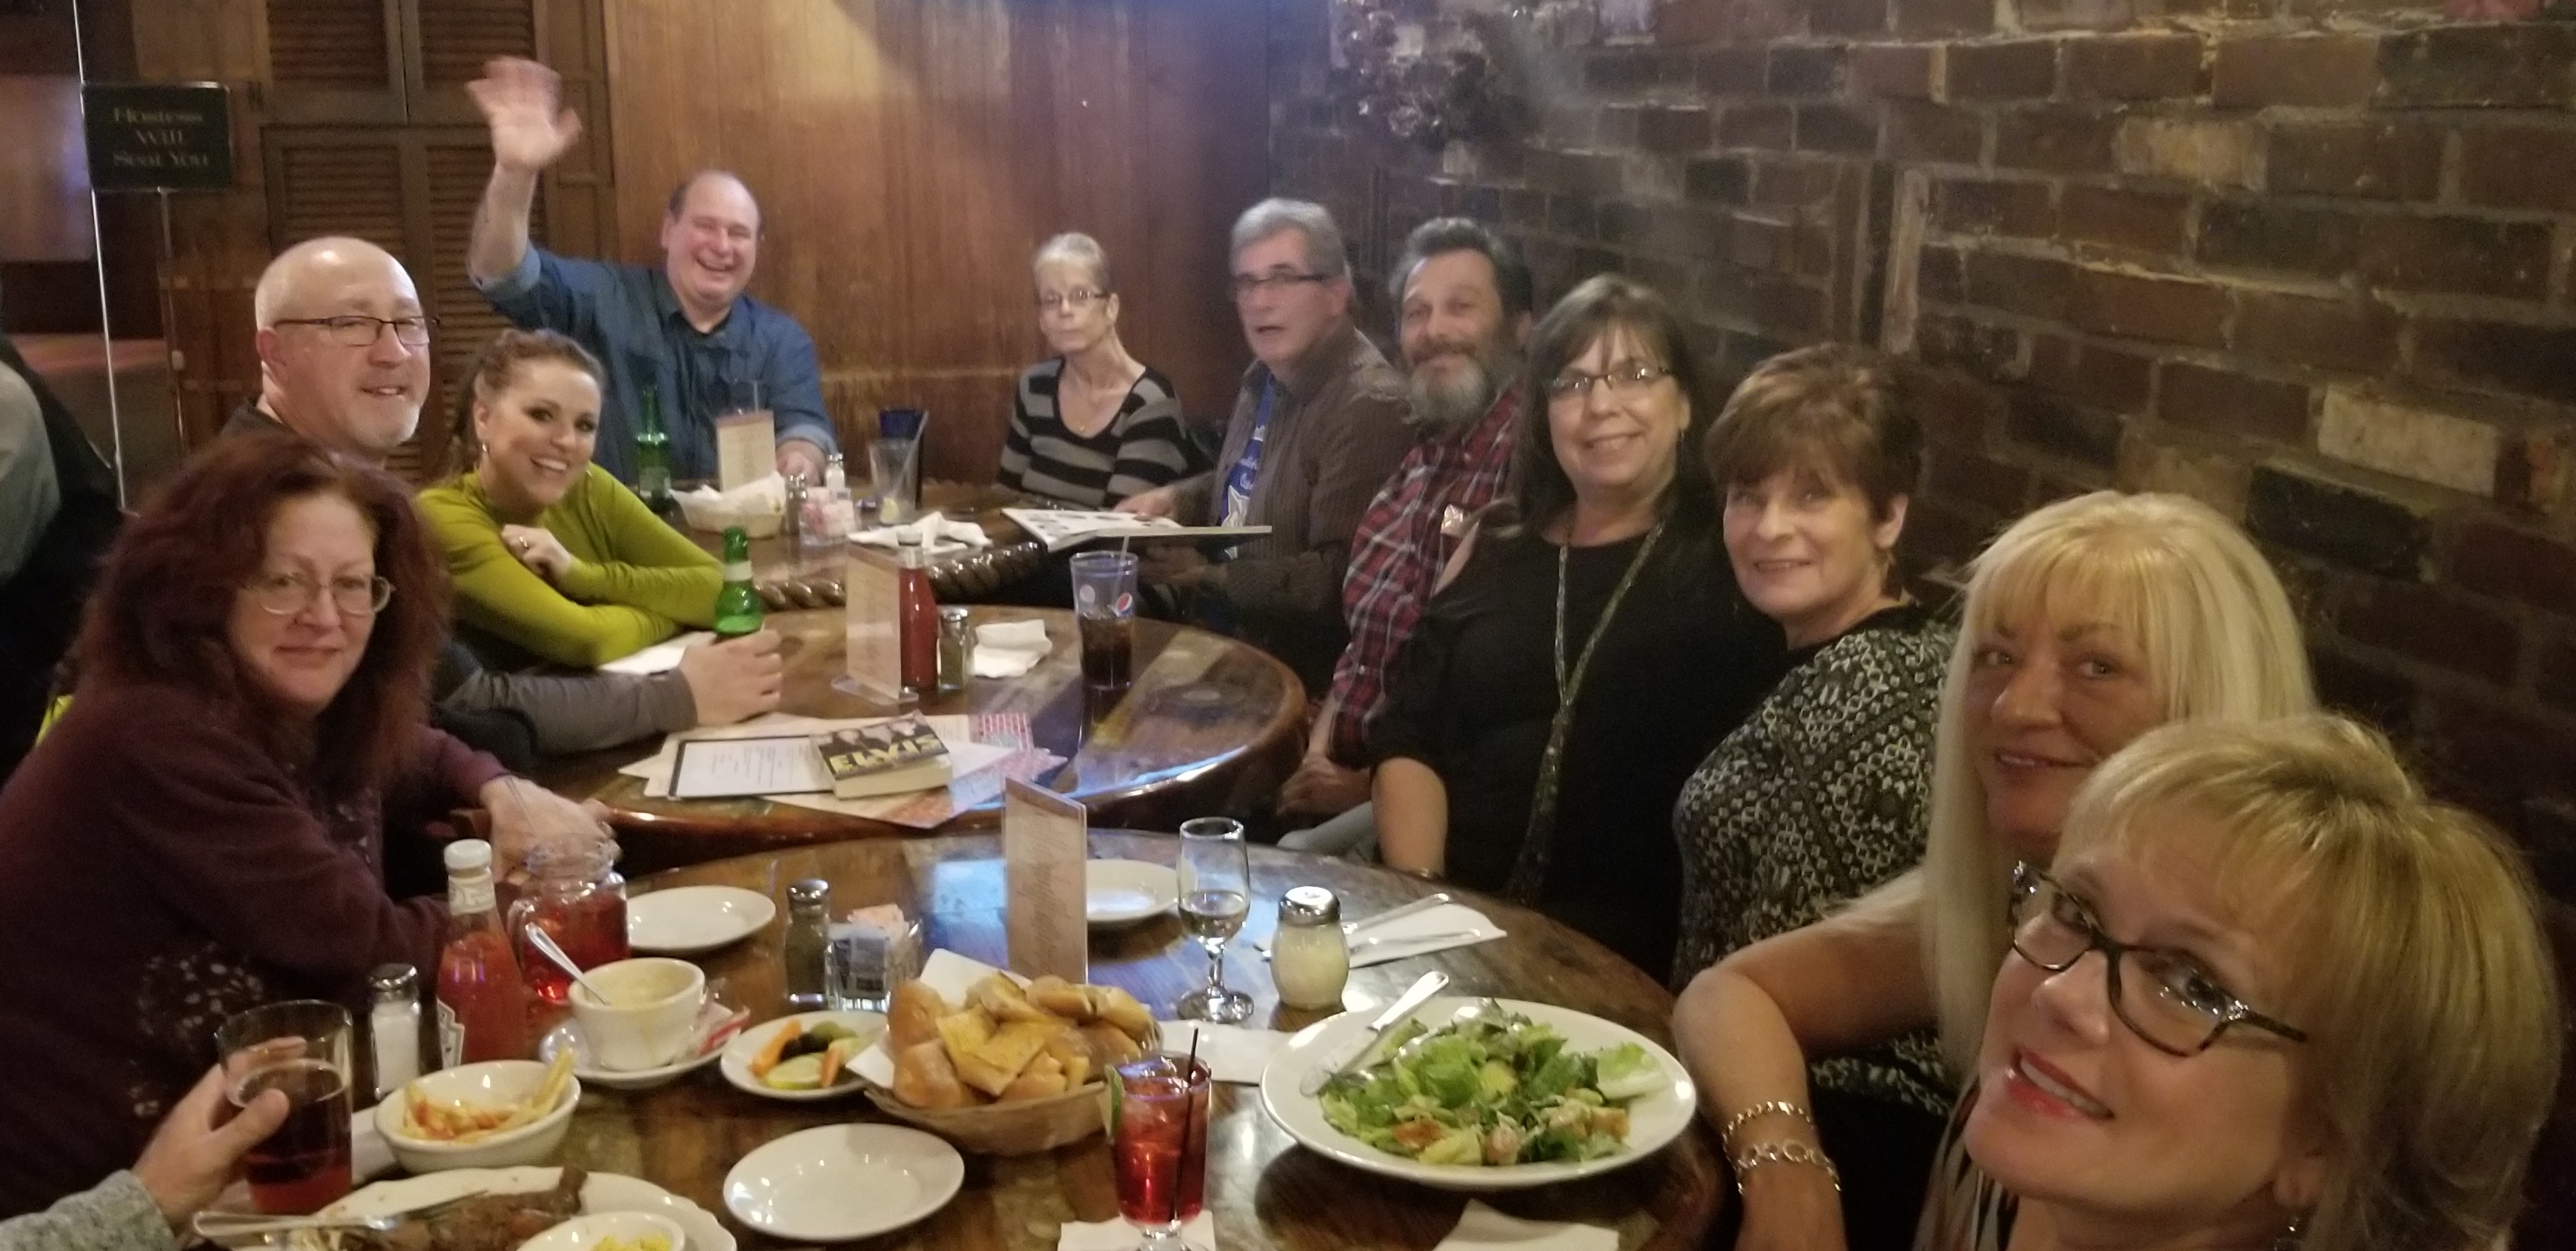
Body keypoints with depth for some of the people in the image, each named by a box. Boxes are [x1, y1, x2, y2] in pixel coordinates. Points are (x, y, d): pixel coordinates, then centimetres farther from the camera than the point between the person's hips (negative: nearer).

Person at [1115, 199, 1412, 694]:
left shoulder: (1368, 407, -21)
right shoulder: (1266, 377, 10)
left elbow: (1338, 579, -26)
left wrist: (1207, 576, -20)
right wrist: (1175, 499, 8)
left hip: (1302, 675, -9)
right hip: (1229, 642, 9)